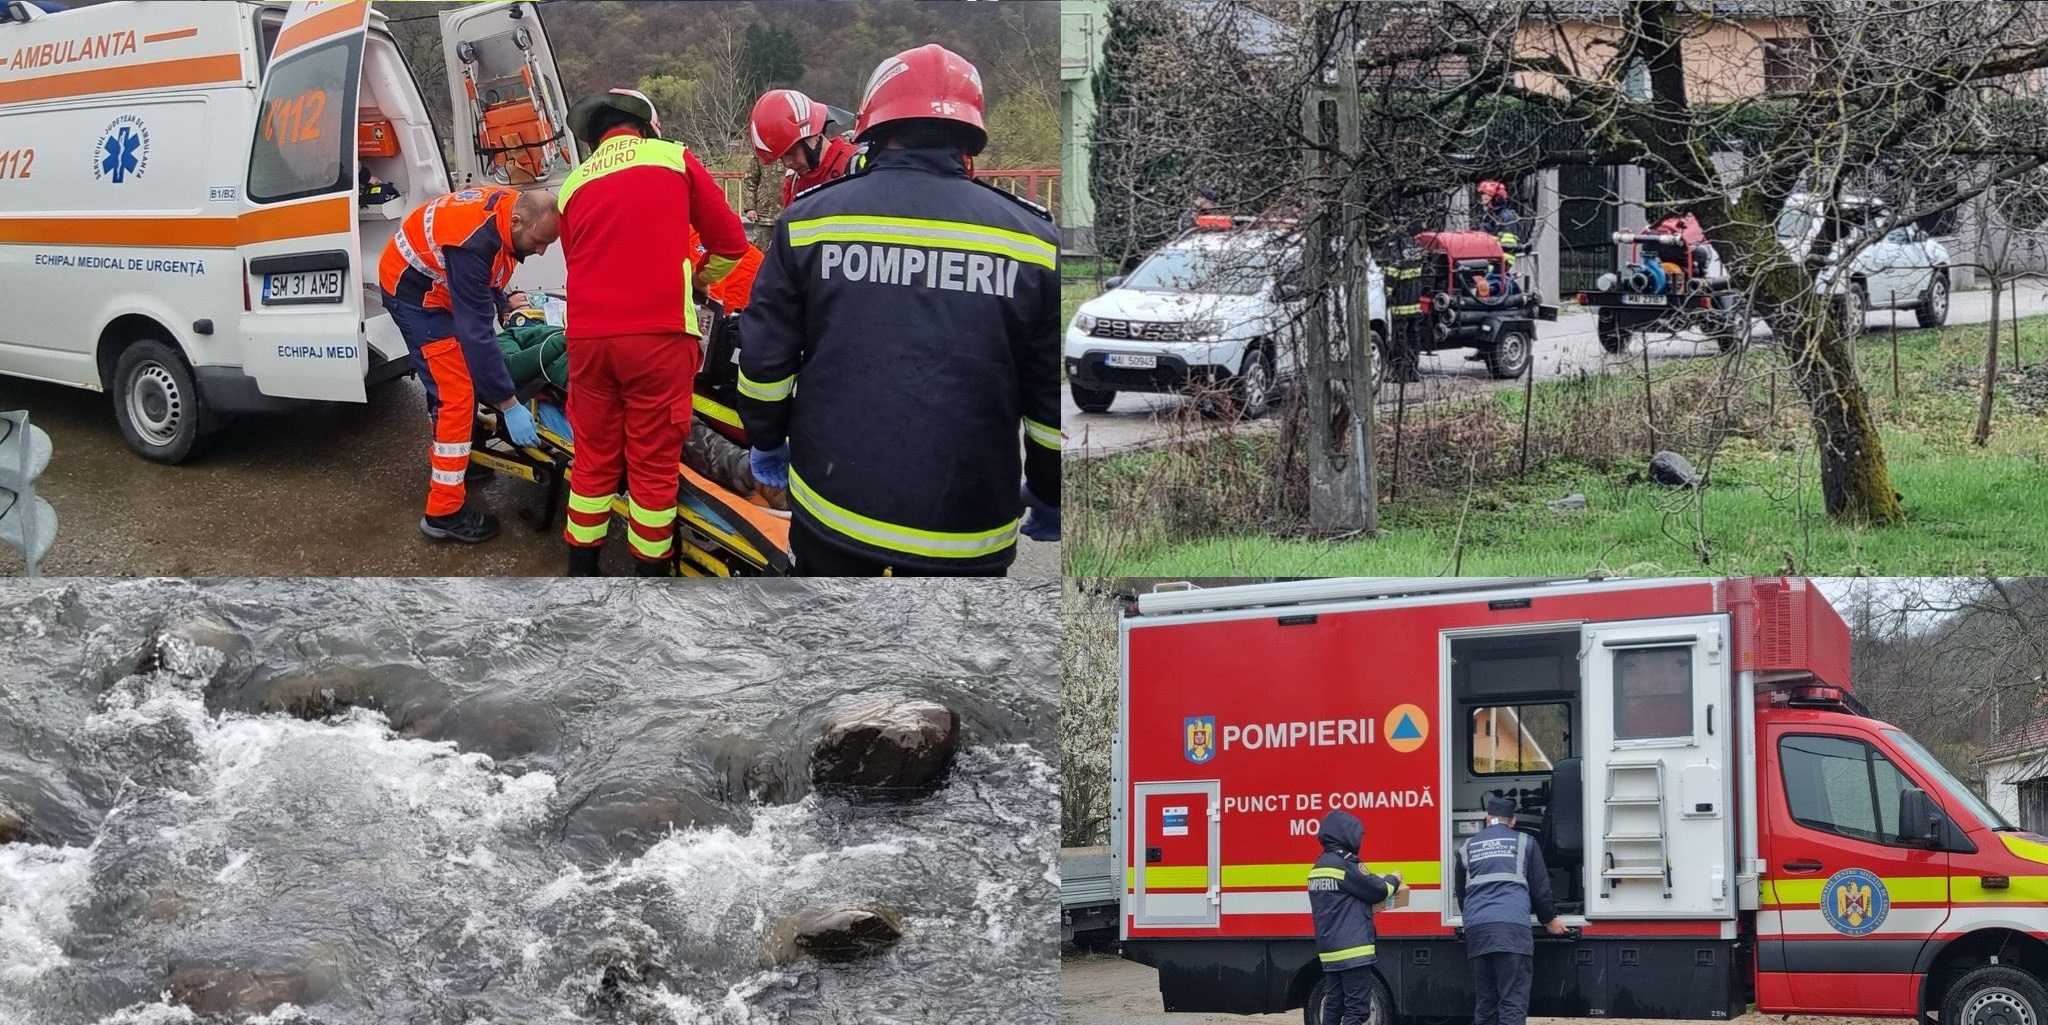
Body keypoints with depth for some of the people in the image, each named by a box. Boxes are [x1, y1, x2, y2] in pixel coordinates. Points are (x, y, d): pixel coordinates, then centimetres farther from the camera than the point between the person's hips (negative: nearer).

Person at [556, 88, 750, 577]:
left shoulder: (574, 185, 17)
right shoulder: (673, 159, 6)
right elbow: (730, 241, 9)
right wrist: (701, 278, 29)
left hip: (588, 337, 4)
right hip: (659, 335, -4)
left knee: (594, 461, 14)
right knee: (654, 465, 3)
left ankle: (580, 580, 20)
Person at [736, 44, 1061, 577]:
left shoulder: (810, 219, -3)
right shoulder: (1033, 240, -5)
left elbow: (765, 359, 2)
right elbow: (1055, 397, -1)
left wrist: (766, 441, 20)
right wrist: (1050, 497, 14)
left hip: (831, 510, 1)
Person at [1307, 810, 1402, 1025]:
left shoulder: (1318, 867, 15)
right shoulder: (1344, 864, -13)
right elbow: (1378, 891, -8)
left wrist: (1381, 880, 15)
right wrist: (1393, 879, 13)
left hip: (1330, 951, 9)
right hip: (1353, 950, -9)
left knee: (1334, 1007, 12)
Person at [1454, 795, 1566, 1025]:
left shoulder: (1468, 848, 21)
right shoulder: (1524, 843, 13)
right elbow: (1540, 887, 15)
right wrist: (1549, 920, 31)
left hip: (1477, 929, 3)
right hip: (1513, 927, -3)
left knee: (1484, 1004, 7)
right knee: (1512, 1003, -8)